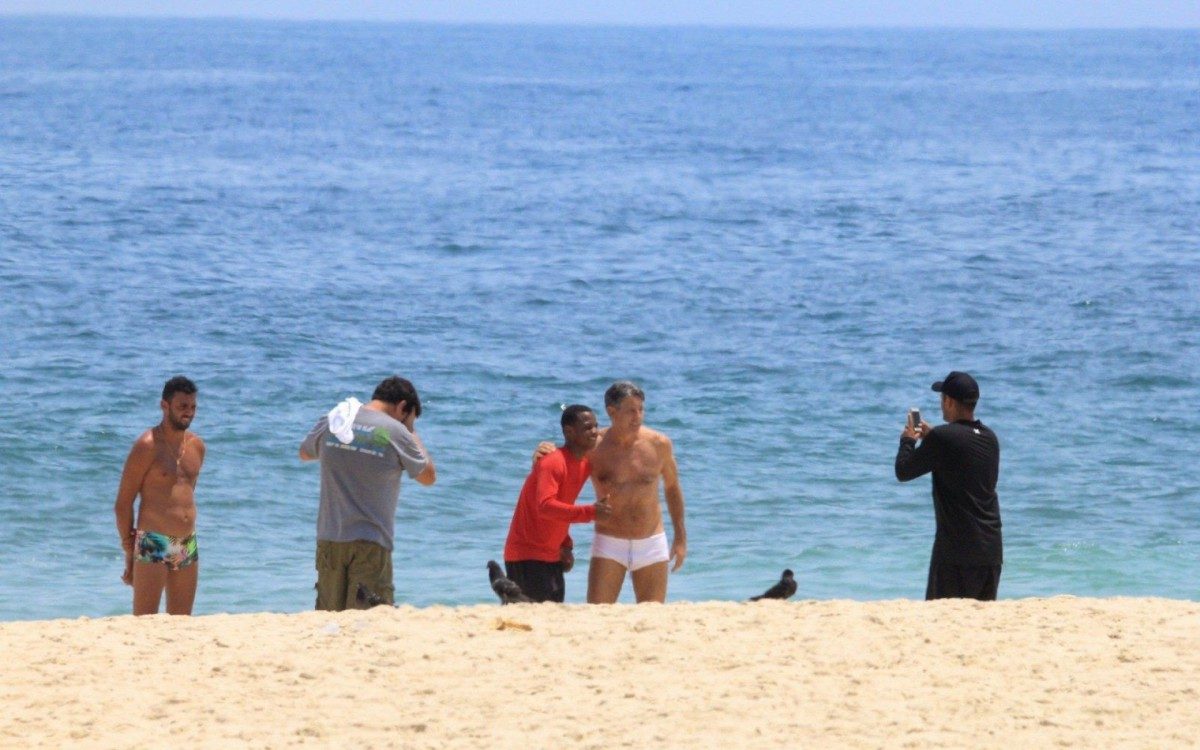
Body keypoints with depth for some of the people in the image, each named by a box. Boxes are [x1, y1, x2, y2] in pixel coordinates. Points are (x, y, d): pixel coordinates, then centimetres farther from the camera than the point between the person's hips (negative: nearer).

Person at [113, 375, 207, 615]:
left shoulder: (197, 446, 12)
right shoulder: (148, 446, -8)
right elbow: (123, 504, -6)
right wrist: (129, 553, -6)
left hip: (188, 547, 7)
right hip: (153, 546, -7)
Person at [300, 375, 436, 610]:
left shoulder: (330, 422, 5)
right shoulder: (395, 432, -8)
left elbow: (305, 454, 24)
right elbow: (428, 476, 5)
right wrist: (412, 432, 12)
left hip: (329, 539, 5)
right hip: (370, 543, -5)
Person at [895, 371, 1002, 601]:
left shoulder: (942, 438, -13)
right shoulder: (990, 438, 10)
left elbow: (903, 471, -3)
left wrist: (908, 440, 15)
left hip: (956, 548, -7)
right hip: (991, 548, 7)